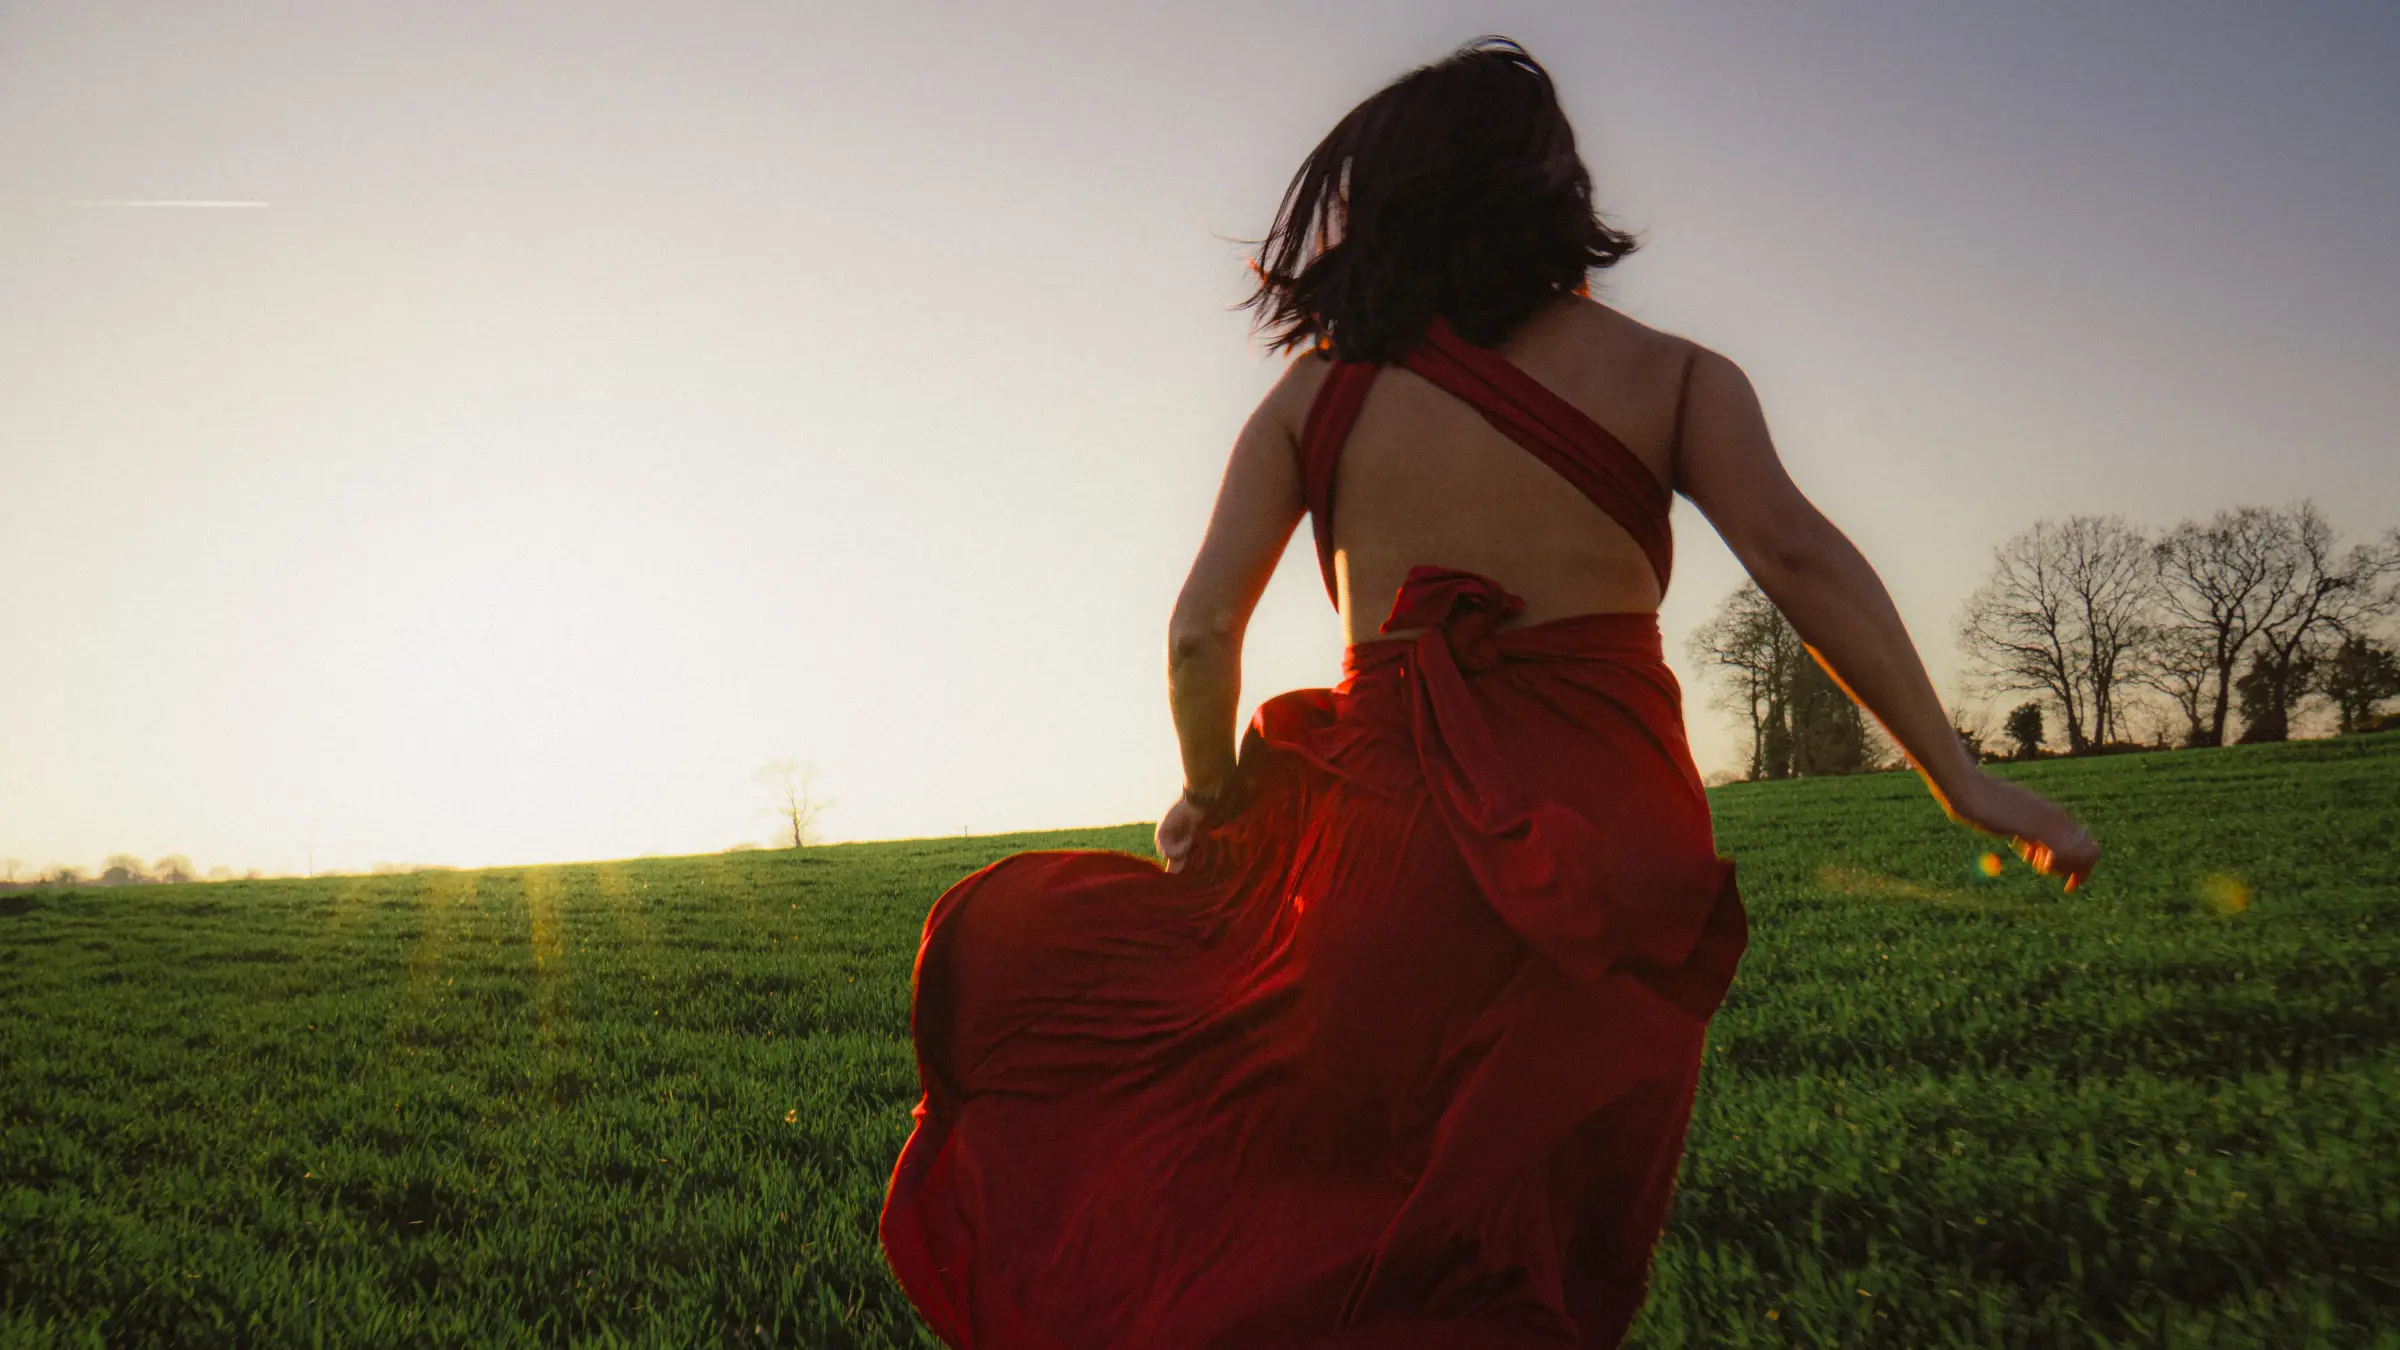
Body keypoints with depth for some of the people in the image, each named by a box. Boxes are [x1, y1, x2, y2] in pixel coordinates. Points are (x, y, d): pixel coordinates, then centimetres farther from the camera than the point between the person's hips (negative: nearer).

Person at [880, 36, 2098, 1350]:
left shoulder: (1317, 389, 8)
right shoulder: (1665, 371, 7)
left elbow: (1201, 630, 3)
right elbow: (1794, 554, -6)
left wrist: (1212, 800, 19)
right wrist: (1959, 775, -1)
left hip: (1388, 827, 0)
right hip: (1604, 839, 1)